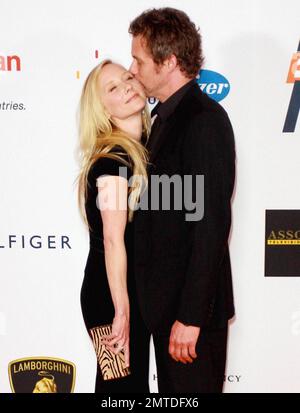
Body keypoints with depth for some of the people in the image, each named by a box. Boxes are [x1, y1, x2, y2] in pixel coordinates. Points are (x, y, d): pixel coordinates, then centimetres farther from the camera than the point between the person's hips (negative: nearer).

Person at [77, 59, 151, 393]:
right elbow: (113, 240, -23)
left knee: (134, 380, 19)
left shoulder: (145, 146, 6)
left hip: (134, 290, 8)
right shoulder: (113, 156, -19)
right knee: (123, 385, 5)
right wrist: (121, 312, -22)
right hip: (111, 293, -8)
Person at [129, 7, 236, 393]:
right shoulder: (165, 115, 11)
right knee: (171, 391, 19)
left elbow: (212, 224, -22)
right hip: (166, 299, 9)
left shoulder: (204, 119, -18)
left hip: (193, 303, -9)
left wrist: (191, 316, -22)